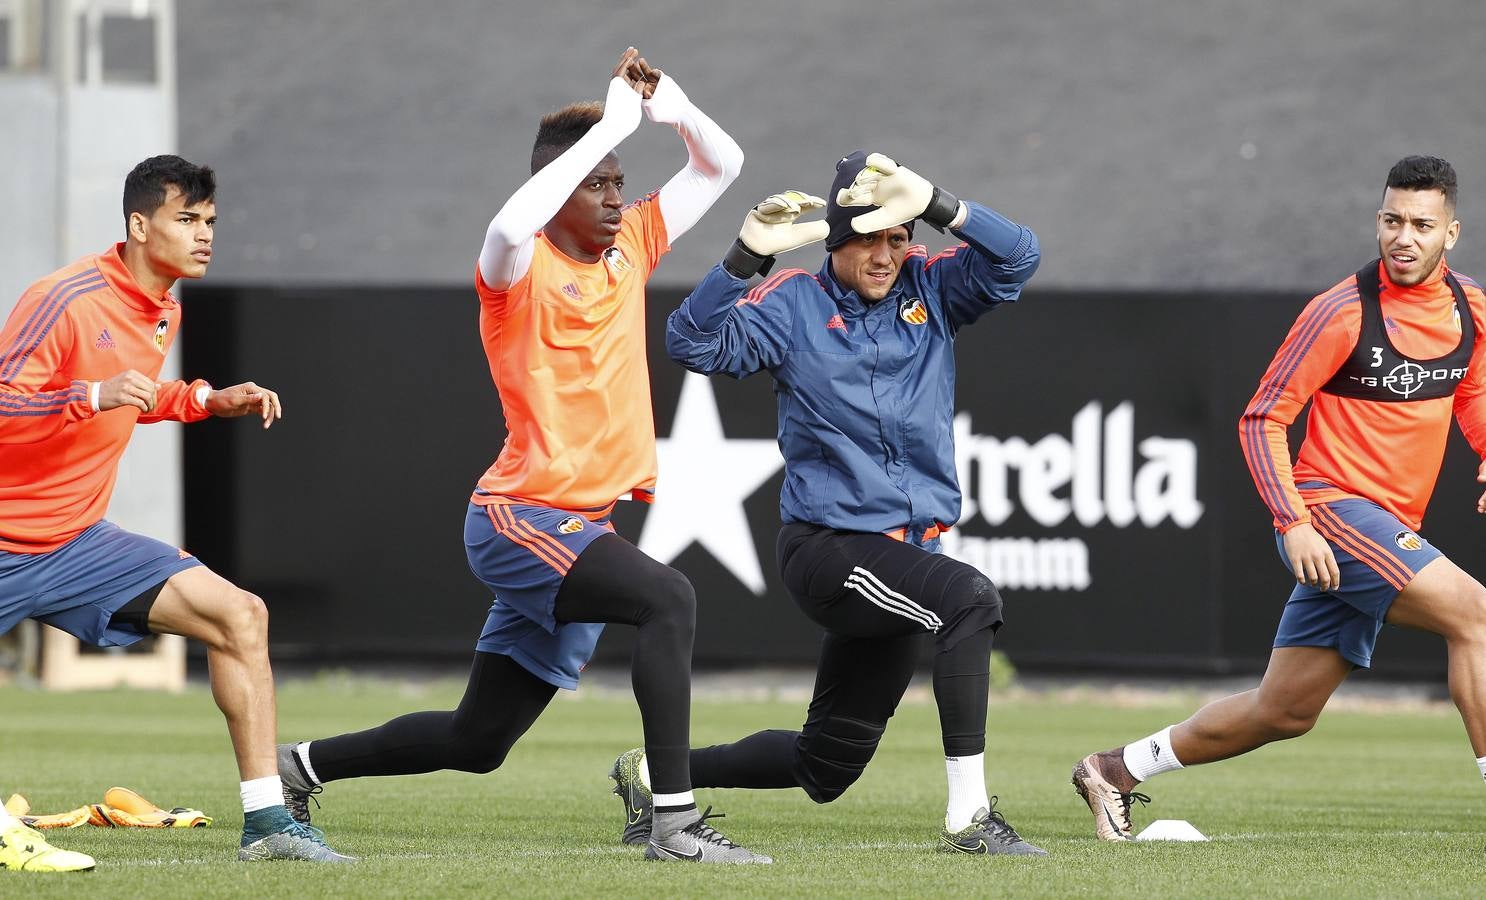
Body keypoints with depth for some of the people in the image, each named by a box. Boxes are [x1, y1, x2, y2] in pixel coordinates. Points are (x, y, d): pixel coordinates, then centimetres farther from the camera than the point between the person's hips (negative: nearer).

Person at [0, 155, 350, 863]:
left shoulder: (166, 314, 8)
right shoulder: (66, 299, -18)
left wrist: (209, 401, 11)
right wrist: (94, 396, -35)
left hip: (78, 541, 7)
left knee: (240, 616, -7)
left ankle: (265, 822, -7)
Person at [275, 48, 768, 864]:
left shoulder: (629, 248, 10)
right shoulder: (519, 267, -10)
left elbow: (721, 166, 17)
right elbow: (512, 224, -35)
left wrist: (672, 108, -3)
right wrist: (609, 126, -31)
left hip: (581, 526, 8)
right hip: (519, 519, -8)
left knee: (475, 742, 13)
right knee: (668, 600, -31)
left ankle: (303, 765, 31)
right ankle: (675, 822, -33)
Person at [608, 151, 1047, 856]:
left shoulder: (929, 289, 7)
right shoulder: (793, 303, -2)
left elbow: (1016, 257, -6)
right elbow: (694, 343, -14)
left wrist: (936, 205, -19)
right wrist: (748, 255, -25)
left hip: (906, 553, 6)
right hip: (829, 550, -6)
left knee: (826, 767, 13)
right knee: (968, 599, -32)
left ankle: (655, 772, 32)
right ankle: (968, 817, -33)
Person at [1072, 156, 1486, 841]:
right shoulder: (1342, 312, -14)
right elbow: (1262, 420, -10)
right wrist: (1294, 523, -20)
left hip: (1390, 528, 7)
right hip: (1331, 511, -7)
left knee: (1284, 712, 11)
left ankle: (1115, 770, 26)